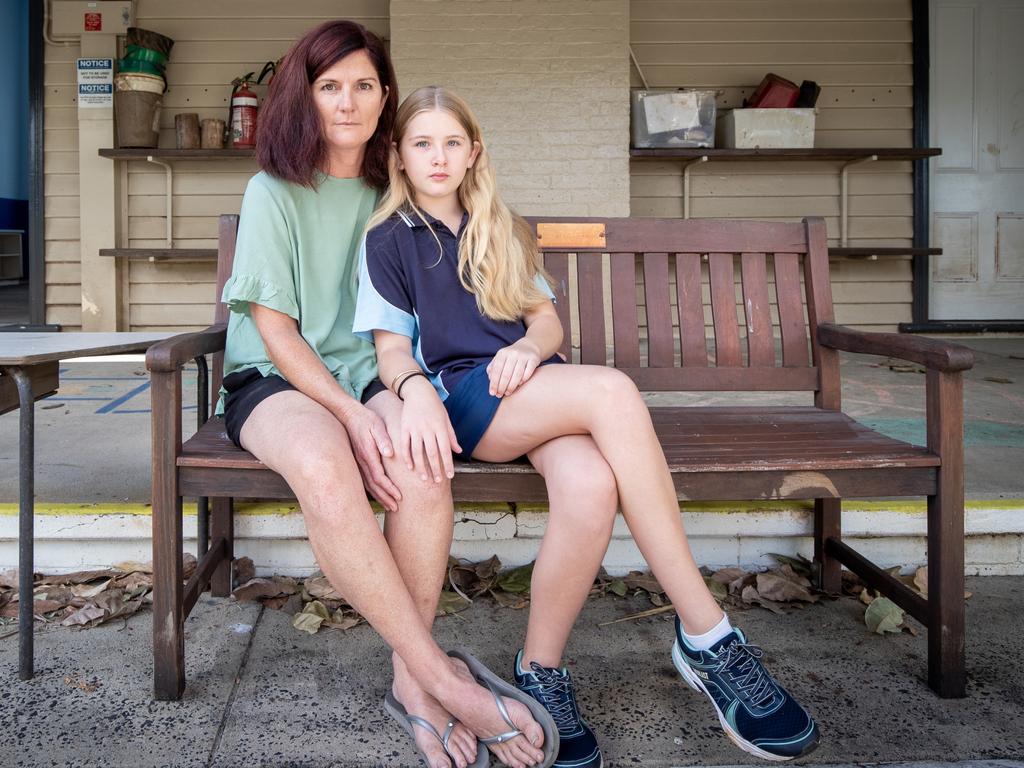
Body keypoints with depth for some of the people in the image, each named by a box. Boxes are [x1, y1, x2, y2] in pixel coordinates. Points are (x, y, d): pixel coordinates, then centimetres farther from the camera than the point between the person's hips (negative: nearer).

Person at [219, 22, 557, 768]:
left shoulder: (391, 196, 11)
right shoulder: (273, 192, 0)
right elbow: (274, 328, -7)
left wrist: (402, 397, -7)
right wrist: (351, 415, -19)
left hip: (365, 374, 3)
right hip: (275, 379, -2)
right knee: (322, 464, -39)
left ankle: (412, 680, -20)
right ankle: (444, 676, -31)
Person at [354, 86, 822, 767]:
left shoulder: (502, 233, 27)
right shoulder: (388, 241, 15)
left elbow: (549, 323, 19)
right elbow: (392, 347, 4)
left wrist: (527, 347, -7)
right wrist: (416, 390, -21)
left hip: (529, 387, 4)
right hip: (460, 398, -4)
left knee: (591, 485, -35)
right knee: (612, 390, -34)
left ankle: (540, 672, -20)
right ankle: (707, 635, -32)